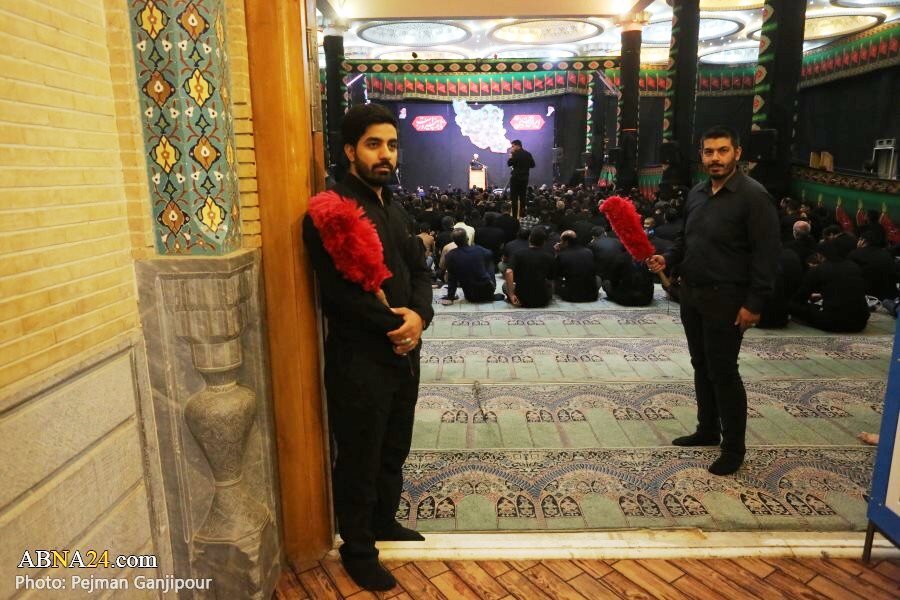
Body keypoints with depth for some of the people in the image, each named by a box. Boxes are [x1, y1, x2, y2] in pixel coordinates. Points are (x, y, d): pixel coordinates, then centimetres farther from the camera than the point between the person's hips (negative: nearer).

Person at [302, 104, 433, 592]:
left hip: (402, 351, 8)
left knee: (394, 450, 22)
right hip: (359, 359, -8)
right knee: (359, 459, 10)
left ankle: (385, 522, 44)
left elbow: (419, 269, 9)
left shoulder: (393, 206, 12)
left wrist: (419, 316, -10)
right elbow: (339, 292, -22)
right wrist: (393, 325, -14)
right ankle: (357, 548, 31)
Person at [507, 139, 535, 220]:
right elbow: (532, 165, 9)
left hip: (516, 177, -6)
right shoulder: (528, 154, 7)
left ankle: (514, 216, -6)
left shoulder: (515, 154, -12)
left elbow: (509, 163, -11)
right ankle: (522, 215, 12)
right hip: (525, 178, 6)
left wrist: (511, 155, -2)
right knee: (523, 197, 11)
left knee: (514, 198, -2)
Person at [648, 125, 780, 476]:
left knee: (723, 372, 0)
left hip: (725, 299, -7)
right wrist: (667, 259, -1)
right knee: (701, 367, 16)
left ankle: (734, 447, 16)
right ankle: (707, 430, 33)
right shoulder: (697, 193, 9)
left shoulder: (753, 195, -13)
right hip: (691, 293, 7)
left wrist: (754, 304, -19)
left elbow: (767, 253, -16)